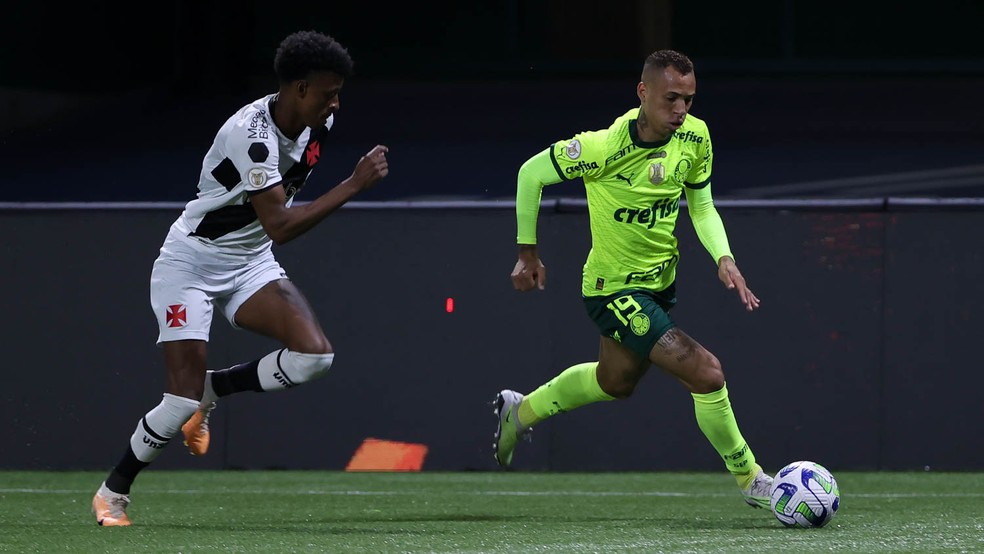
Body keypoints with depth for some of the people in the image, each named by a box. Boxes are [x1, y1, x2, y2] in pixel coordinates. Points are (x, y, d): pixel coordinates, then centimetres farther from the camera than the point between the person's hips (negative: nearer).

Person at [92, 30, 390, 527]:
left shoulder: (316, 123, -3)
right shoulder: (251, 134, -29)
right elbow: (280, 226, -35)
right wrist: (355, 184, -34)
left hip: (251, 263, 7)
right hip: (191, 262, -7)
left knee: (314, 354, -19)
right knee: (182, 402, -13)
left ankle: (212, 390, 5)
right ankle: (112, 492, 10)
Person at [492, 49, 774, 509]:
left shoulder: (695, 137, -11)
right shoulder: (606, 147, -28)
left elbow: (701, 206, 5)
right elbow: (531, 174, -14)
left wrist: (724, 258, -12)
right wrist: (527, 252, -5)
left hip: (660, 281, 8)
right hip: (614, 288, -8)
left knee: (615, 381, 29)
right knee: (706, 374, -18)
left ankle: (521, 411, 52)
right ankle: (751, 482, 0)